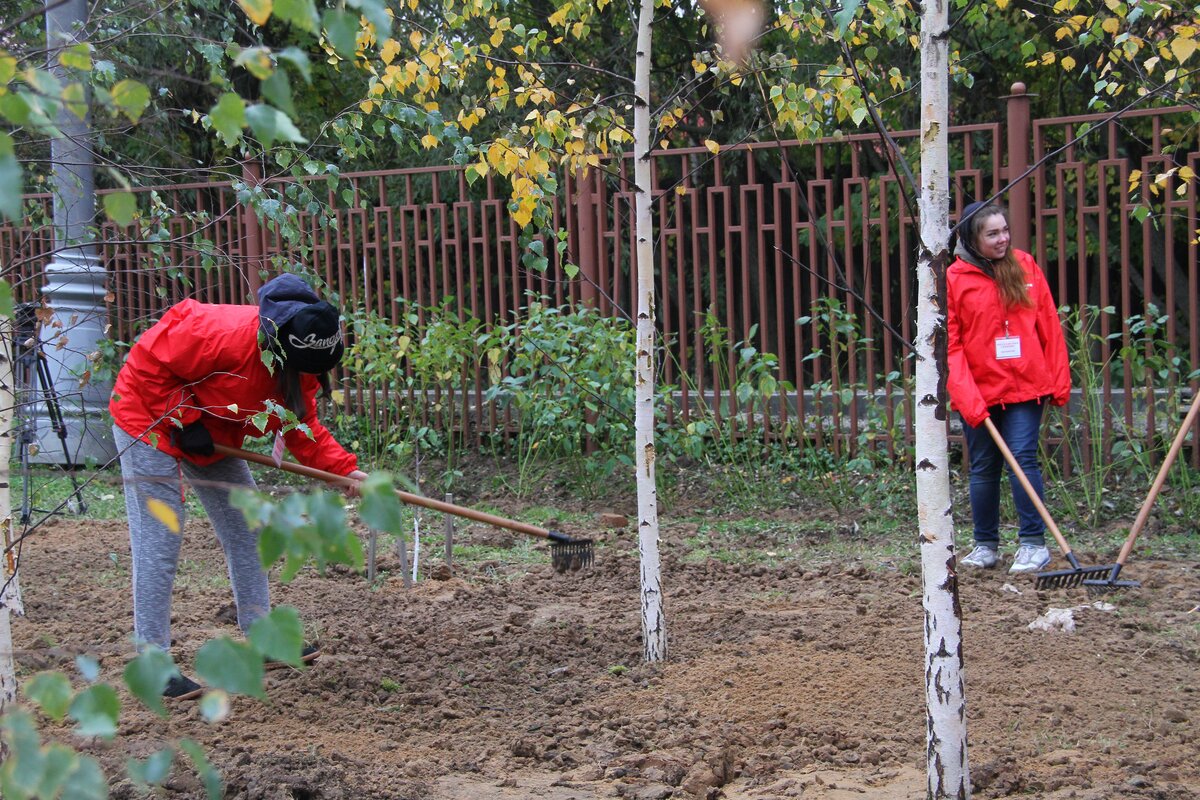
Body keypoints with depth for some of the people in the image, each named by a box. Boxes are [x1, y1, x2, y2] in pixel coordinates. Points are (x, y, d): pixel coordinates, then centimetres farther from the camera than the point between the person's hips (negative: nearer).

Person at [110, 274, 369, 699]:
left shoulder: (298, 364, -8)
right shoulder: (225, 335, -35)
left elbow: (303, 427, -3)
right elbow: (149, 361, -28)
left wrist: (344, 470, -16)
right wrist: (184, 419, -25)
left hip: (211, 438, 9)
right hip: (148, 420, -9)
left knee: (247, 530, 11)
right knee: (158, 544, -10)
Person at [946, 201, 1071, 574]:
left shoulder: (1025, 267, 4)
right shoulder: (954, 279, -4)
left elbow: (1049, 327, 7)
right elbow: (950, 344, -7)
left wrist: (1060, 380, 4)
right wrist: (966, 396, -15)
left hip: (1025, 386, 0)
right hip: (978, 393, 0)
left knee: (1024, 459, -8)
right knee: (983, 469, 8)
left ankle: (1034, 543, 0)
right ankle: (986, 545, 21)